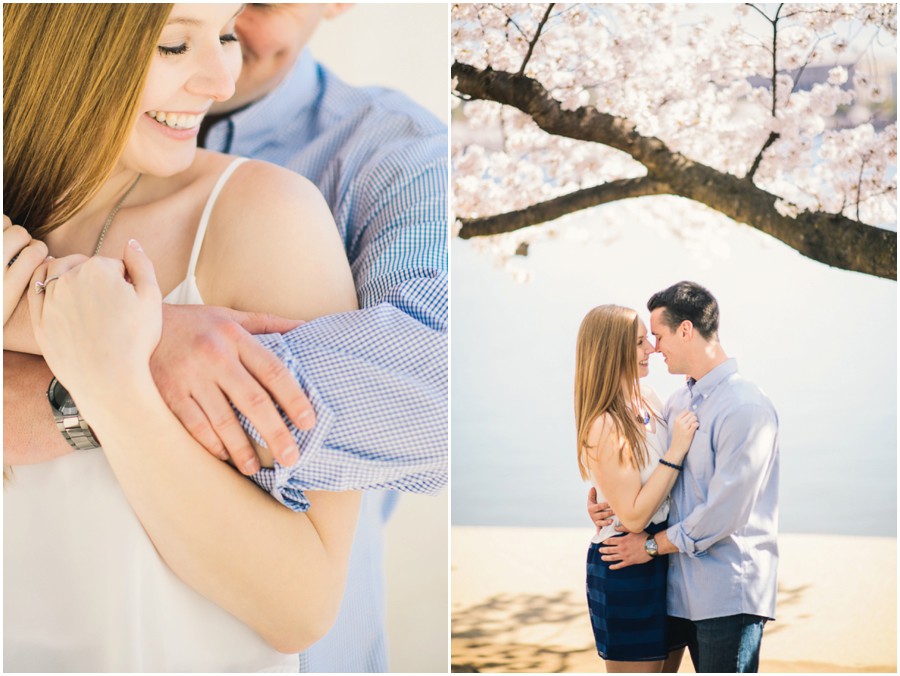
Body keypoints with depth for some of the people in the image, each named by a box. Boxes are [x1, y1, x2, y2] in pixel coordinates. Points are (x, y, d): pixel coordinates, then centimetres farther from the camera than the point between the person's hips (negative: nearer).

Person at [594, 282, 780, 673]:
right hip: (687, 589, 8)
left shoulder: (746, 408, -15)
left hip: (730, 593, -8)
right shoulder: (678, 402, 13)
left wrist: (652, 544, -9)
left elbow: (724, 512, -19)